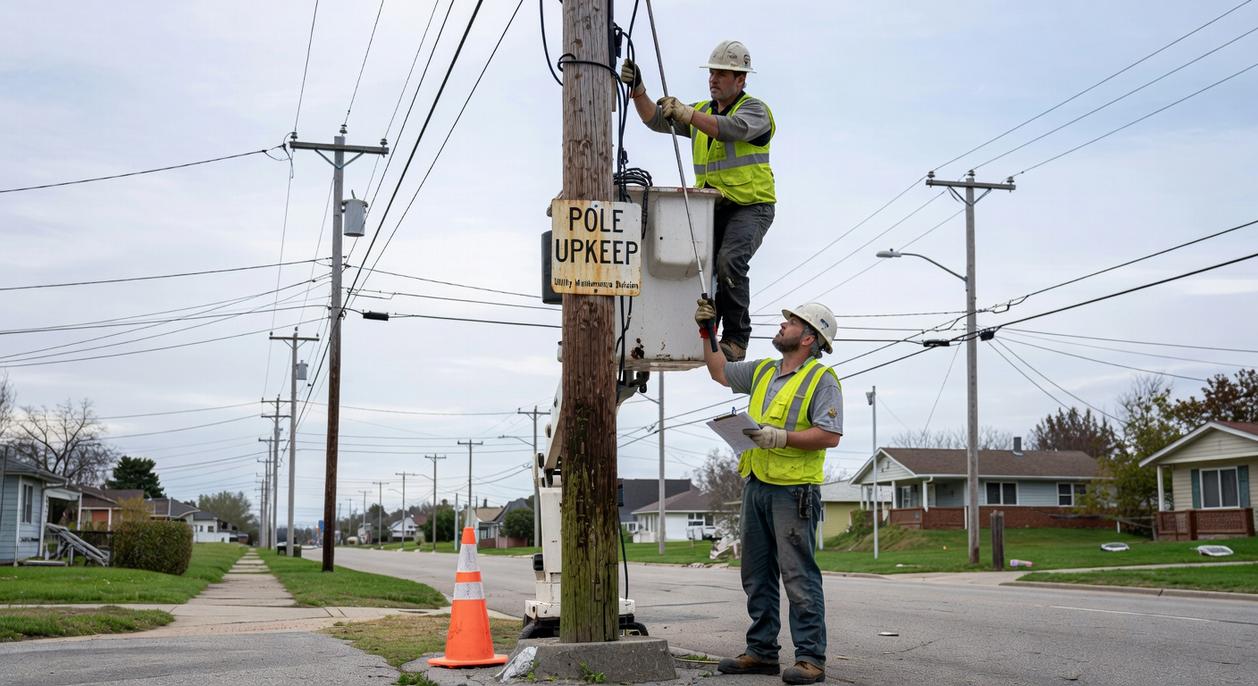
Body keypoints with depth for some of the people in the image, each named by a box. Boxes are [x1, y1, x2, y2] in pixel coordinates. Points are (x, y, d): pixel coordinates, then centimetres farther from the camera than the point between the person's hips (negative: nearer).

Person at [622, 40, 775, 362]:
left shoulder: (755, 110, -5)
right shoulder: (701, 111, 15)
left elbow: (733, 129, -27)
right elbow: (656, 119, 3)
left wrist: (687, 113, -37)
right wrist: (637, 90, -14)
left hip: (750, 206, -6)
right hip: (711, 206, 6)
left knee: (730, 260, -26)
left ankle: (736, 338, -14)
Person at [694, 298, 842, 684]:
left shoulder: (822, 379, -7)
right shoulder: (763, 371, 16)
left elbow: (830, 435, -16)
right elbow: (720, 372, 31)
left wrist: (782, 437, -21)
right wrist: (706, 332, 24)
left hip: (793, 490, -8)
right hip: (756, 486, 8)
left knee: (799, 576, -8)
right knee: (757, 576, 12)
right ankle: (762, 652, 20)